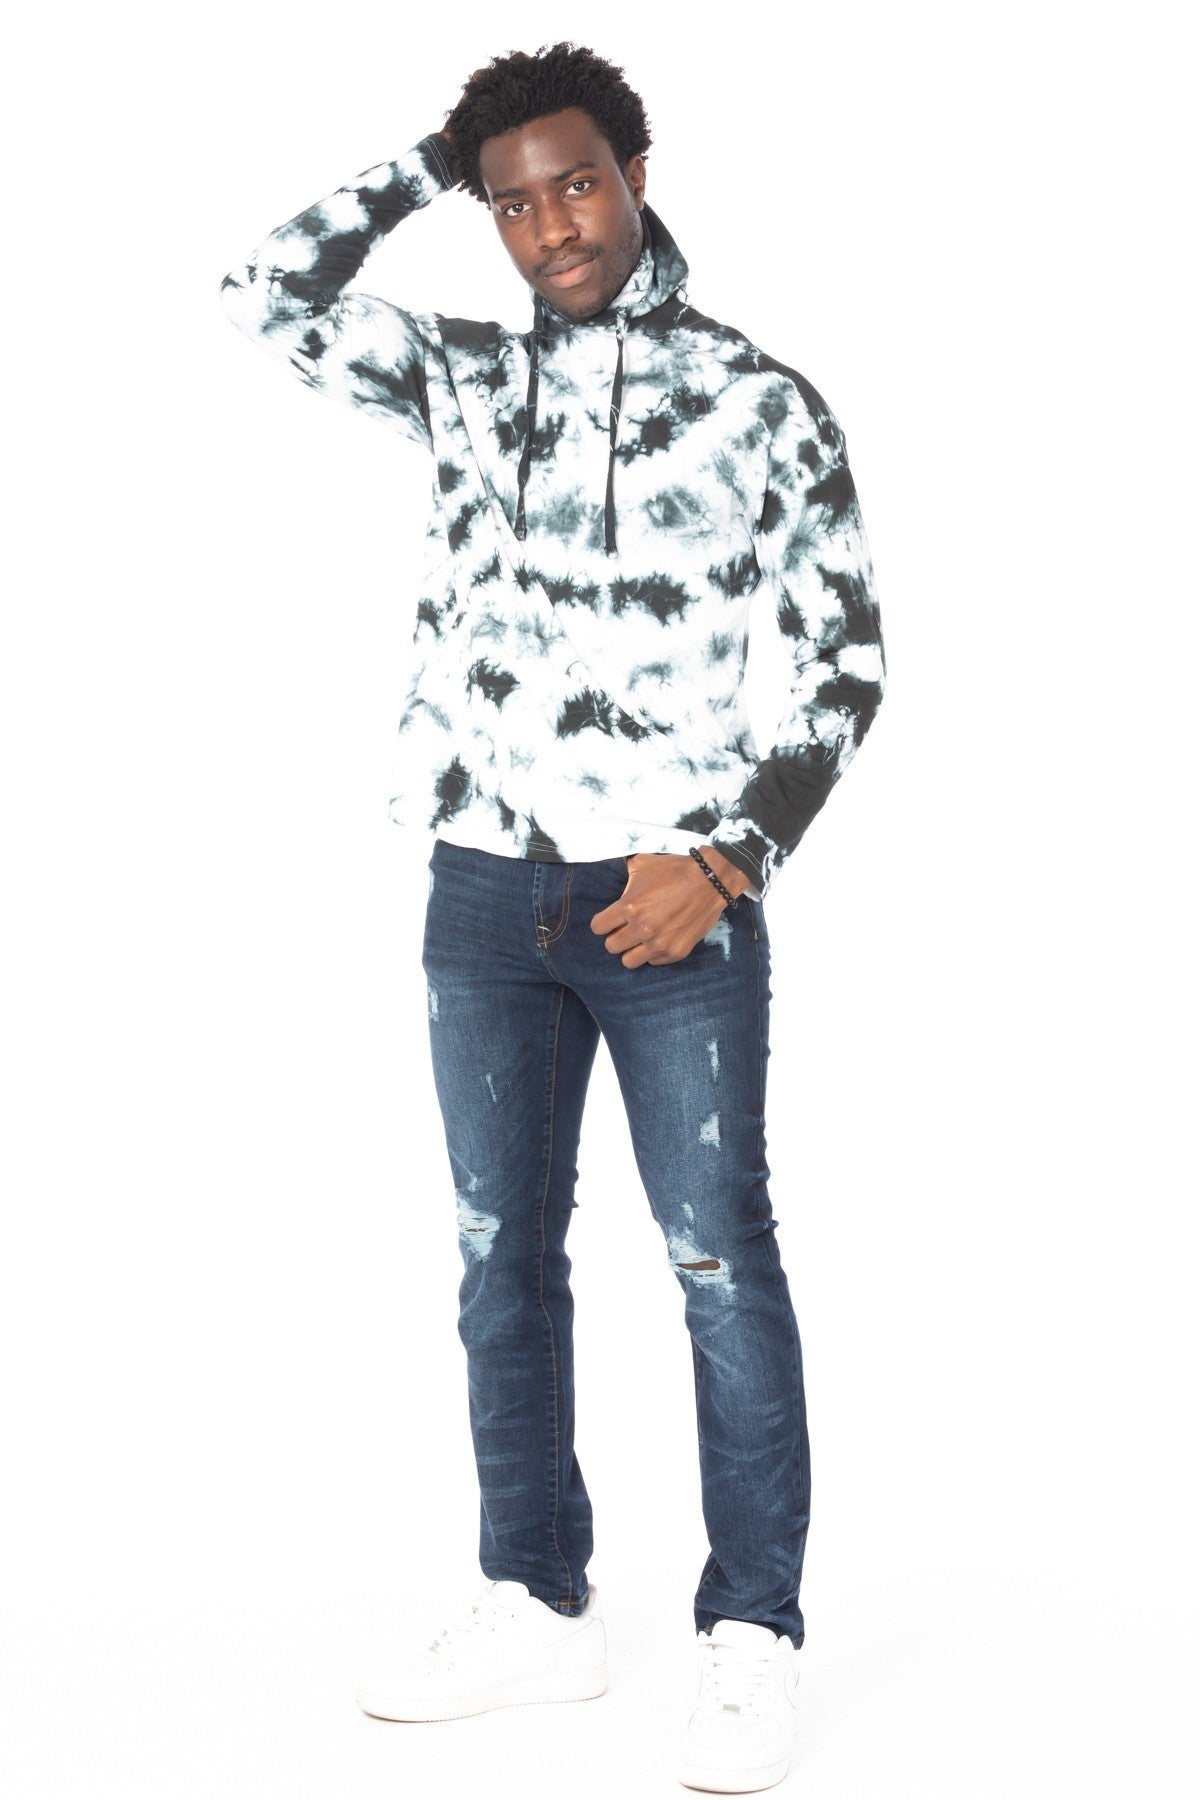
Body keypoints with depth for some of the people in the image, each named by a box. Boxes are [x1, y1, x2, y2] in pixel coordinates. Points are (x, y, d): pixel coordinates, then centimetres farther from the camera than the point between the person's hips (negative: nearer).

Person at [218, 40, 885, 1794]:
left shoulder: (762, 403, 0)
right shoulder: (466, 380, 10)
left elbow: (846, 660, -1)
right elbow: (270, 291, 7)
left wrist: (725, 860, -10)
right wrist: (439, 161, 7)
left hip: (674, 898, -4)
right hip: (484, 893, 4)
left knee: (722, 1267, -2)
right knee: (501, 1257, 10)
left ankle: (755, 1644, 7)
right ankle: (538, 1608, 23)